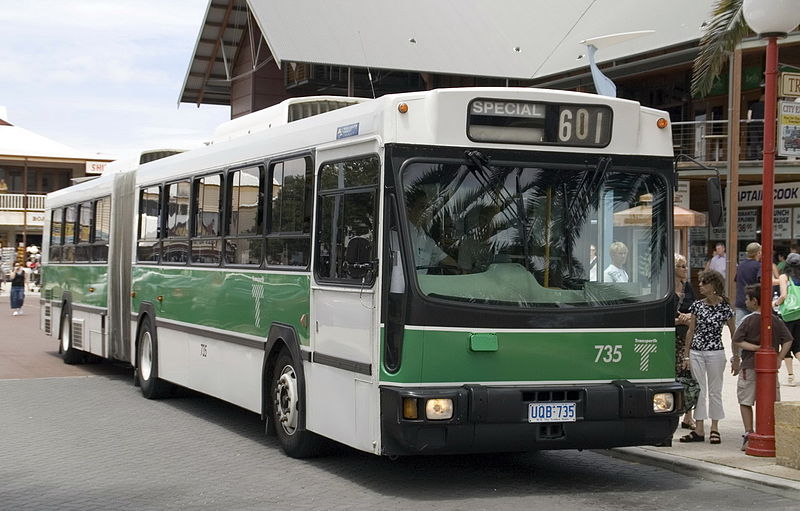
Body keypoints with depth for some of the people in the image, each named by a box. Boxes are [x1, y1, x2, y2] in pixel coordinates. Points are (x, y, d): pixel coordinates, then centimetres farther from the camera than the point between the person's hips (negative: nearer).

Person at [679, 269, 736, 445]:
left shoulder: (725, 308, -4)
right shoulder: (697, 306, 5)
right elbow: (691, 331, 9)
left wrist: (736, 359, 2)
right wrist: (686, 355, 7)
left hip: (715, 353, -3)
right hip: (696, 352, 3)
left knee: (715, 391, 5)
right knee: (698, 390, 4)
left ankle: (714, 429, 14)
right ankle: (699, 430, 8)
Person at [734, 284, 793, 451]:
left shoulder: (749, 320, -6)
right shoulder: (776, 320, 4)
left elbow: (736, 341, -13)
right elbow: (788, 340, 1)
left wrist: (756, 347, -11)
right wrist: (778, 359, -1)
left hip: (749, 367, -3)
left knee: (745, 401, 9)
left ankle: (748, 435, 5)